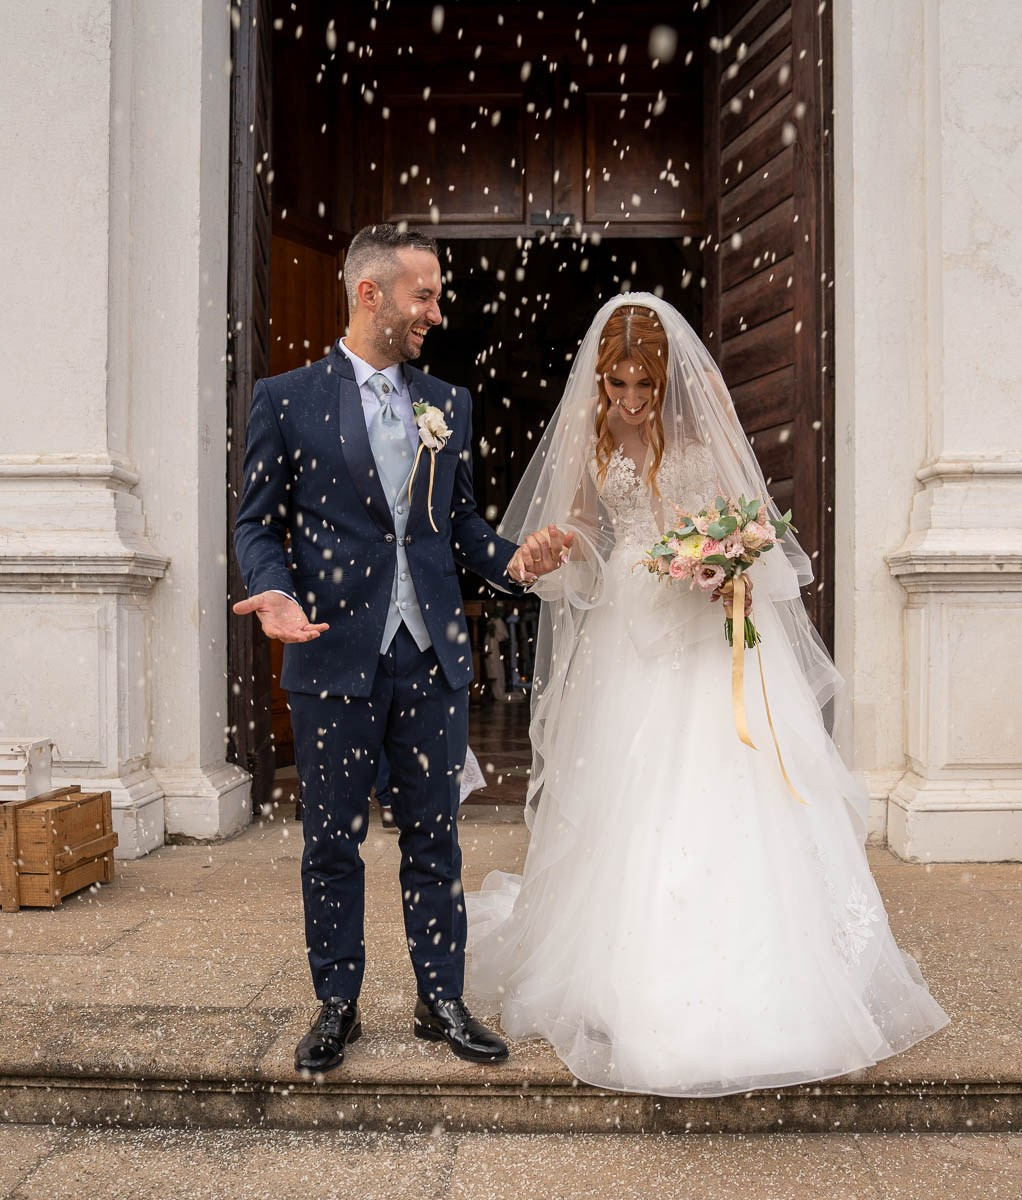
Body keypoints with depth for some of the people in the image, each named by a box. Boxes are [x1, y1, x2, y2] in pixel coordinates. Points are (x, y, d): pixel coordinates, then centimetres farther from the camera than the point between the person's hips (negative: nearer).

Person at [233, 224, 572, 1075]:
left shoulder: (449, 404, 12)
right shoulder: (287, 399, 1)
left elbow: (461, 523, 14)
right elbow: (258, 524, 1)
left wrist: (512, 560, -5)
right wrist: (278, 593, -18)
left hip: (432, 657, 3)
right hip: (334, 658, -3)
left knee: (435, 838, 11)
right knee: (332, 842, 9)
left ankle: (442, 1002, 25)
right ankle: (337, 1007, 26)